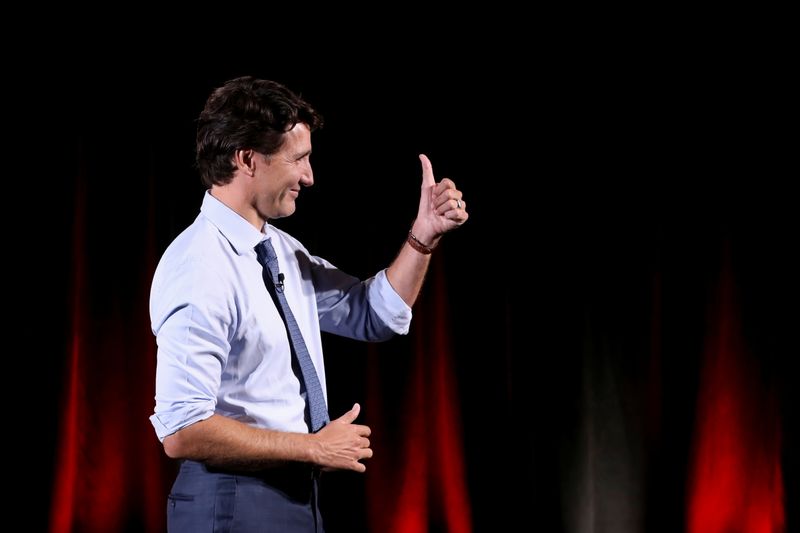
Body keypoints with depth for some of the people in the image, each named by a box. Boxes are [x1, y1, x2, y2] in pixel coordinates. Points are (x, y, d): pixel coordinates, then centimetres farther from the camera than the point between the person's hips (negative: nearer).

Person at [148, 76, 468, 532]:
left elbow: (377, 314, 20)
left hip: (297, 496, 8)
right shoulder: (200, 269, -20)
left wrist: (424, 235, 4)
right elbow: (183, 432, -25)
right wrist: (314, 447, -17)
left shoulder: (284, 251, 7)